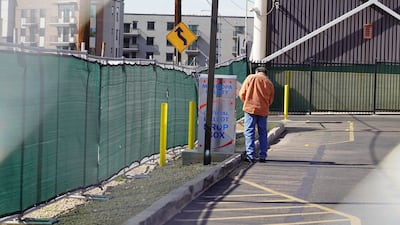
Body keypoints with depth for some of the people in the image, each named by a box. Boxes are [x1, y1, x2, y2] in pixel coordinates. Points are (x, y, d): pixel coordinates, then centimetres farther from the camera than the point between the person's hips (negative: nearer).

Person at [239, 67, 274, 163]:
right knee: (263, 133, 12)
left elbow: (242, 93, 2)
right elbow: (270, 100, 11)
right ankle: (262, 156, 12)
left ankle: (250, 155, -9)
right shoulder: (269, 83, 10)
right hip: (263, 111, 3)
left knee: (249, 132, -1)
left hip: (250, 108, -3)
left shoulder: (251, 78, 3)